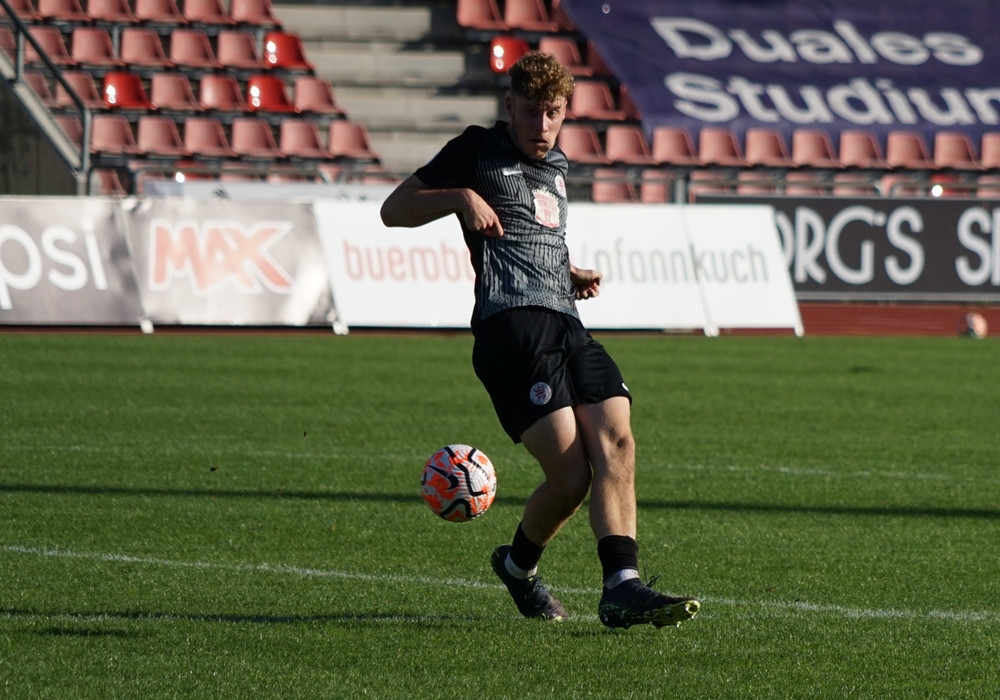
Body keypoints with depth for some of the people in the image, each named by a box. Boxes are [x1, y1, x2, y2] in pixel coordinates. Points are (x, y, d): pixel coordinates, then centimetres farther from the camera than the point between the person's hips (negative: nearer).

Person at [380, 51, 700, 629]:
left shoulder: (558, 168, 27)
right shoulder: (477, 151, 9)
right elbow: (394, 209, 9)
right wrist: (459, 196, -8)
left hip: (568, 323, 7)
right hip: (511, 323, -7)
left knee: (616, 444, -17)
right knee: (571, 473, -17)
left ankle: (623, 587, -23)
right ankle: (519, 563, 9)